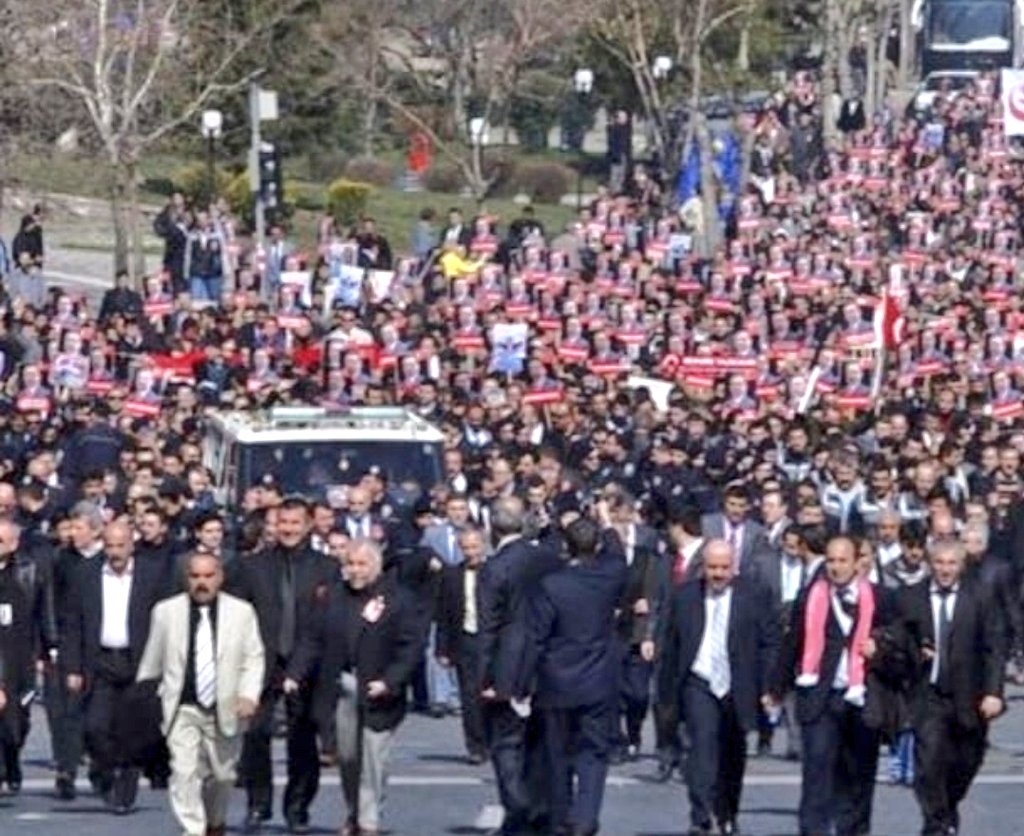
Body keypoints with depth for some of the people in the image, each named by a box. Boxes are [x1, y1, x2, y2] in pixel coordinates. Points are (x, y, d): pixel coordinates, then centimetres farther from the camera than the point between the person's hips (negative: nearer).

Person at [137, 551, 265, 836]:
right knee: (184, 772, -15)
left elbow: (253, 659, 2)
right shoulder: (166, 612, 3)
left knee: (221, 774, 13)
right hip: (183, 710, -1)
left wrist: (248, 695, -12)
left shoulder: (242, 612, 3)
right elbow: (152, 660, 11)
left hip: (225, 710, 1)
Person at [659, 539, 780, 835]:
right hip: (699, 685, -1)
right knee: (703, 745, -17)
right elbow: (670, 645, 7)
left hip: (738, 688, 1)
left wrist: (768, 687, -5)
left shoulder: (754, 596, 1)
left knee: (733, 756, 12)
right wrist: (669, 689, 3)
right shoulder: (684, 597, 3)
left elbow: (770, 643, 1)